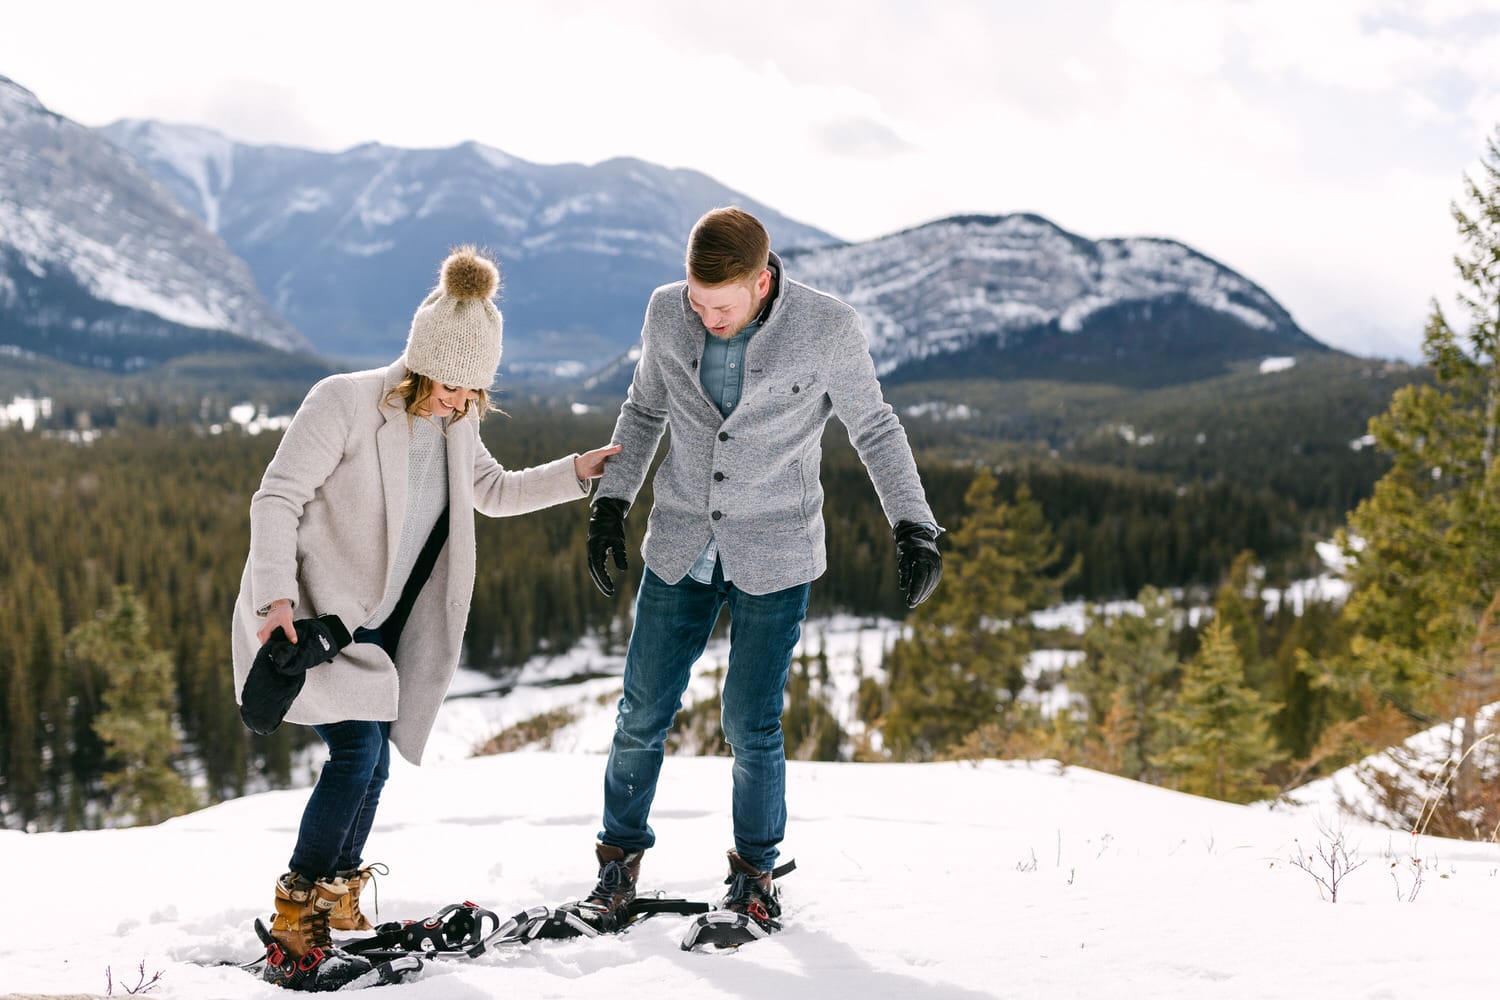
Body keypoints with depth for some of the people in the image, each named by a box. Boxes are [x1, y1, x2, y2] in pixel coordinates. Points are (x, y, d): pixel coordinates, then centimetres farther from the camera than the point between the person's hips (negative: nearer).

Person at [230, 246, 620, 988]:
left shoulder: (454, 424, 5)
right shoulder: (345, 402, -18)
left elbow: (494, 491, 22)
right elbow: (277, 498, -18)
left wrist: (576, 473, 11)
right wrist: (275, 595, -29)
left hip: (374, 623, 7)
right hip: (307, 614, -7)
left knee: (370, 763, 7)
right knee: (356, 753, -18)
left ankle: (338, 907, 26)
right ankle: (295, 927, -8)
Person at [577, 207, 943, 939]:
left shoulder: (827, 329, -15)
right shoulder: (667, 314, -7)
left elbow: (874, 428, -3)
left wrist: (913, 527, -10)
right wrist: (610, 503, 7)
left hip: (773, 556, -3)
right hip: (680, 547, 3)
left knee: (751, 727, -1)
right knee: (642, 715, 7)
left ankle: (755, 867, 23)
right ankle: (620, 857, 28)